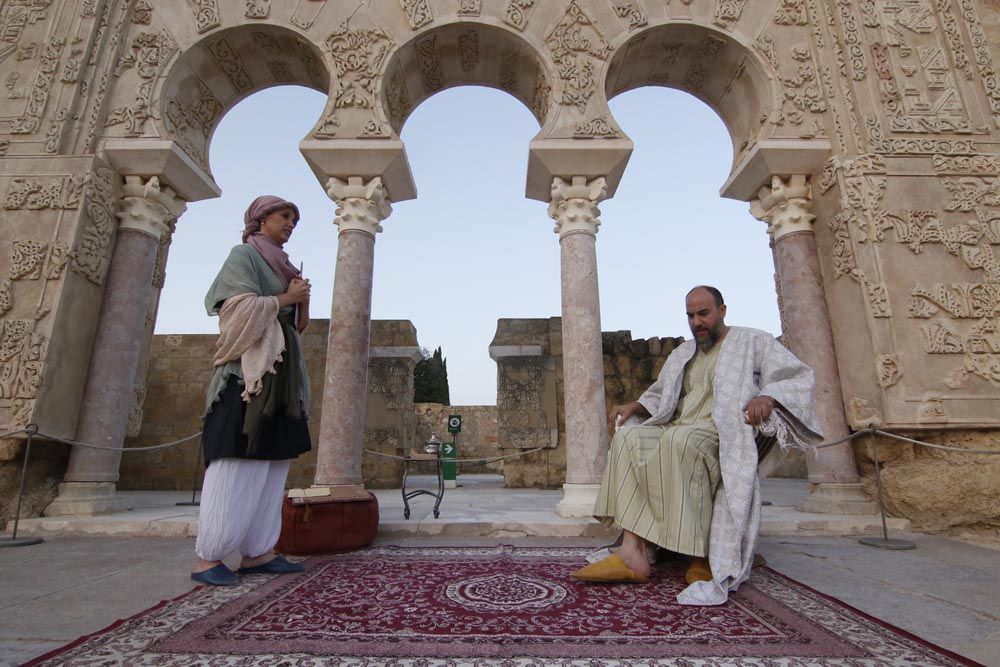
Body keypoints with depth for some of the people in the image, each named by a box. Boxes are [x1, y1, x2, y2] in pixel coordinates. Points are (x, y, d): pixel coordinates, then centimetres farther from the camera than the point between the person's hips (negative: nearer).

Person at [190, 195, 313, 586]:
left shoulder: (281, 266, 24)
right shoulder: (244, 254, 2)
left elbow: (299, 325, 21)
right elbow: (241, 307, -13)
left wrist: (302, 300, 2)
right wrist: (286, 298, -4)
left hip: (280, 372, 8)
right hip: (250, 371, -8)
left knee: (271, 466, 4)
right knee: (237, 466, -10)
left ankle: (257, 552, 8)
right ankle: (208, 557, -2)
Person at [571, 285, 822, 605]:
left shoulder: (753, 341, 10)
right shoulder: (682, 354, 25)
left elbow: (798, 375, 1)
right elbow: (660, 393, 28)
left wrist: (768, 396, -20)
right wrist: (634, 406, 6)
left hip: (724, 435, -5)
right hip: (678, 432, 6)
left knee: (681, 439, -39)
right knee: (629, 437, -24)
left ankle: (702, 559, -32)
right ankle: (633, 551, -34)